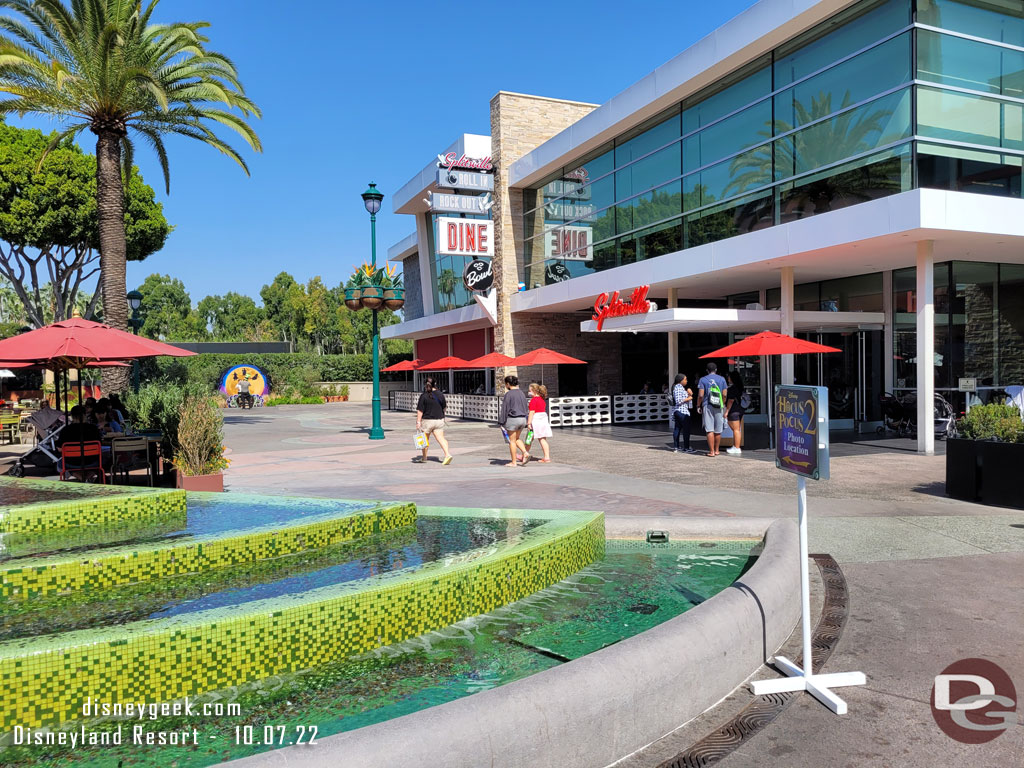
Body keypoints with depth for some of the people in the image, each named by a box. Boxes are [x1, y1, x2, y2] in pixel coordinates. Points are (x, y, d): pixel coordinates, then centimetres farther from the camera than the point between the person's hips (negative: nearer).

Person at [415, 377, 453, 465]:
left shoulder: (424, 396, -11)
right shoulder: (440, 395, 2)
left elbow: (420, 411, -13)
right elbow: (444, 408, 13)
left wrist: (418, 422, -11)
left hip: (427, 420, -3)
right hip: (439, 420, 3)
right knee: (441, 438, -1)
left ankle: (424, 458, 25)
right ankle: (447, 454, -20)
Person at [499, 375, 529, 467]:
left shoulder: (508, 394, -13)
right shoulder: (522, 393, 8)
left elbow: (505, 409, -13)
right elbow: (526, 407, 13)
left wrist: (503, 422, -8)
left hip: (512, 419, -7)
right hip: (523, 418, 7)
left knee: (512, 441, 4)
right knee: (517, 438, 23)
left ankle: (514, 462, 8)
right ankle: (525, 453, 5)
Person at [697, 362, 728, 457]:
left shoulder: (703, 379, -1)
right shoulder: (722, 379, 6)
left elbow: (700, 395, -6)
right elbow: (724, 395, 3)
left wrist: (698, 406, 4)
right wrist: (723, 404, 16)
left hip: (707, 406, -2)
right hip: (718, 406, 3)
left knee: (709, 430, -3)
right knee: (718, 430, 10)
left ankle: (711, 451, -6)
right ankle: (716, 450, 20)